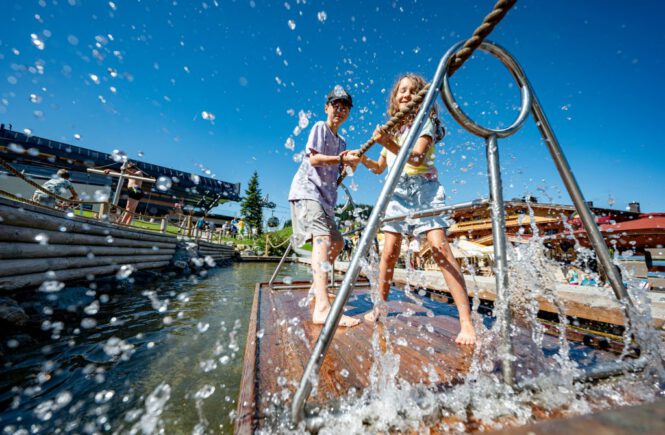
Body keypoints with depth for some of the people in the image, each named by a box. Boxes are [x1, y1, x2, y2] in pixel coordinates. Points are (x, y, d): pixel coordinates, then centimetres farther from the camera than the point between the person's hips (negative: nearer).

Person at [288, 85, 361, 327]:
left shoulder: (341, 141, 25)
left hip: (324, 195, 9)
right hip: (307, 190, -9)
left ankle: (317, 286, 30)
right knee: (323, 238, -28)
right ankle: (322, 308, -38)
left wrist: (352, 163, -2)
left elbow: (342, 171, 18)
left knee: (336, 242, 13)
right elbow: (313, 159, -11)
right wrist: (342, 158, -10)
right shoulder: (320, 128, 3)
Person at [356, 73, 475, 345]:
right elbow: (380, 168, 23)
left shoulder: (426, 122, 5)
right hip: (397, 192, 4)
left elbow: (417, 157, -15)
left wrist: (390, 144, -27)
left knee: (440, 248, -18)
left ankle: (467, 323, -13)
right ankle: (379, 308, 11)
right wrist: (361, 158, 8)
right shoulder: (392, 129, 21)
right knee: (389, 252, -3)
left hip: (424, 188, -4)